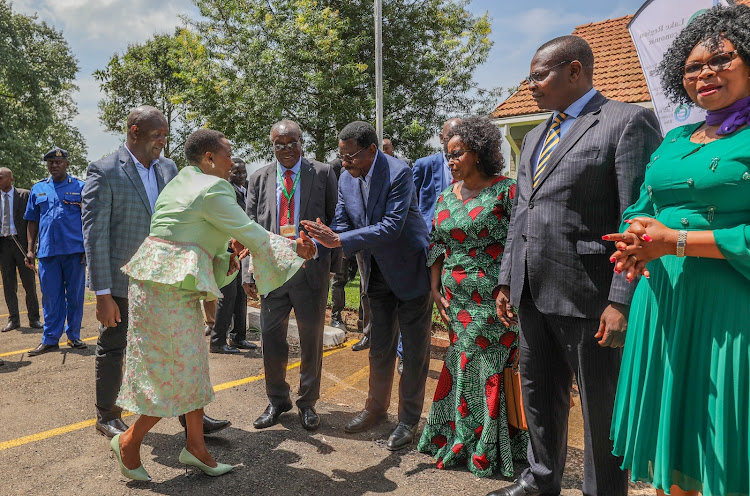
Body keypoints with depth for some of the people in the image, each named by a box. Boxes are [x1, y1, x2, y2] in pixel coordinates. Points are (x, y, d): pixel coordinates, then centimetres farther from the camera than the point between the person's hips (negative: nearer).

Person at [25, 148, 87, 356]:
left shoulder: (79, 187, 5)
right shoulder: (38, 189, 13)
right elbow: (32, 221, 15)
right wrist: (30, 249, 8)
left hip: (74, 251, -2)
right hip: (47, 251, 2)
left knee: (75, 295, 5)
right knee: (50, 296, 6)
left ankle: (73, 336, 17)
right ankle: (50, 339, 14)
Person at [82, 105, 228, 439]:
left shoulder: (168, 168, 5)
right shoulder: (104, 171, -12)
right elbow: (94, 234, -14)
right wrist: (102, 293, -16)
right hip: (121, 281, -4)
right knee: (112, 348, 13)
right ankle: (106, 416, 33)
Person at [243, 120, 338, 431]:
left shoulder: (323, 174, 0)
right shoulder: (259, 179, 7)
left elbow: (335, 220, 2)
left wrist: (335, 264, -4)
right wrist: (249, 272, 0)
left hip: (311, 269, -2)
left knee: (311, 338, 9)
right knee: (271, 338, 8)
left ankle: (307, 403, 28)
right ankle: (277, 401, 29)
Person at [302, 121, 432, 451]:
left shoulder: (398, 173, -24)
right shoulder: (346, 178, -3)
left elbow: (392, 226, -32)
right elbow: (342, 225, 0)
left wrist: (338, 240, -36)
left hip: (410, 269, -6)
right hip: (377, 273, 6)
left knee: (414, 350, 6)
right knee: (379, 348, 16)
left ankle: (408, 420, 20)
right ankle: (376, 409, 33)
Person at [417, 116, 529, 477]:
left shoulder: (505, 191, -7)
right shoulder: (447, 196, 11)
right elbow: (437, 244, 14)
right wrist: (435, 287, 6)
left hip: (492, 299, -5)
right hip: (456, 299, 5)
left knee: (491, 367, 2)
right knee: (461, 364, 11)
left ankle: (490, 449, 19)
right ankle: (459, 441, 27)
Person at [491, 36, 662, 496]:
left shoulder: (628, 121, -7)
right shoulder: (535, 137, 18)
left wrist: (623, 301, -19)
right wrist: (506, 281, 14)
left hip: (587, 294, -7)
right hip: (532, 293, 8)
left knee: (601, 406, 7)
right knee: (540, 394, 20)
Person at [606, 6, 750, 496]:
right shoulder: (673, 140, 15)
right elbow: (639, 209, 14)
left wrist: (676, 241, -17)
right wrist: (639, 241, -8)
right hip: (662, 302, 5)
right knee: (667, 438, 12)